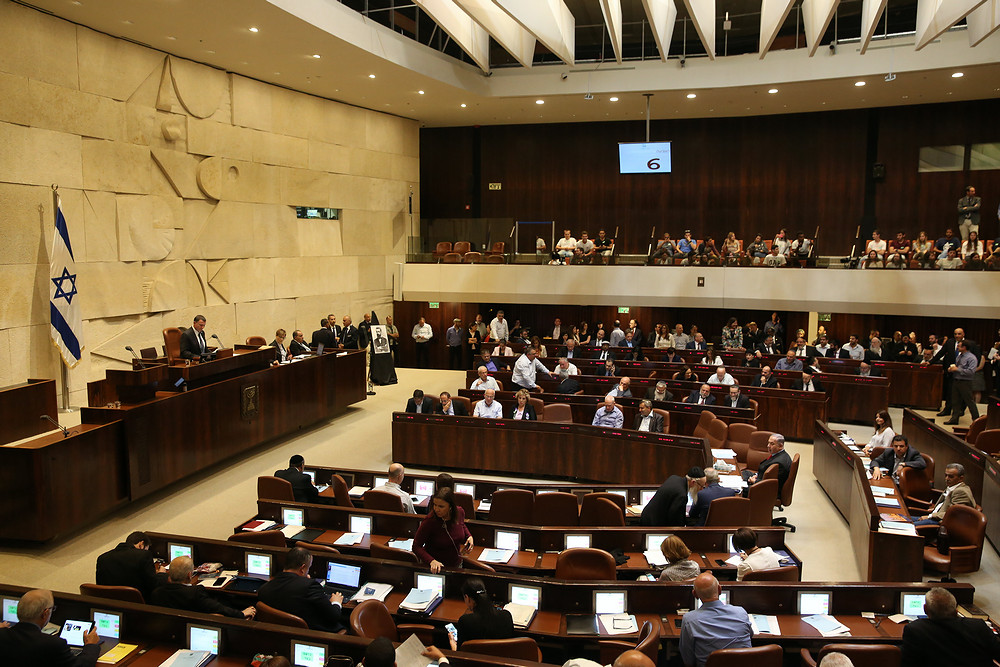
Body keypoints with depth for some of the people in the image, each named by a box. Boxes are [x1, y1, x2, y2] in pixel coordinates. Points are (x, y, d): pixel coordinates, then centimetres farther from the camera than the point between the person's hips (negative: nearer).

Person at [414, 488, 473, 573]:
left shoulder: (460, 512, -10)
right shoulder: (429, 521, -24)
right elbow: (416, 547, -17)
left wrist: (469, 536, -5)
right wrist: (431, 561, -31)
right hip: (437, 567, -4)